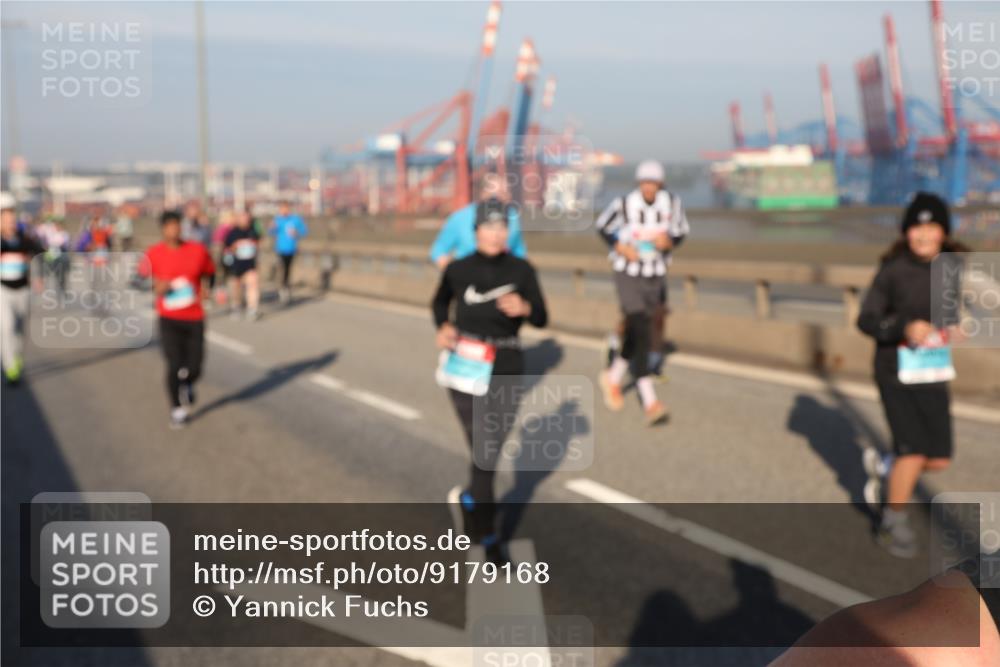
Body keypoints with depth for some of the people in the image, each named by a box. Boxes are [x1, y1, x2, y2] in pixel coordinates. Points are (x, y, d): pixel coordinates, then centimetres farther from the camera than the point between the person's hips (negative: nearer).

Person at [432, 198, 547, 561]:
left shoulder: (522, 270, -2)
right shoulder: (458, 269, -3)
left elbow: (541, 318, 0)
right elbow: (440, 302, 16)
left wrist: (524, 308, -21)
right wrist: (443, 327, -3)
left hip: (506, 367, 2)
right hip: (466, 364, -1)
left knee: (489, 448, 9)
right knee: (484, 449, -4)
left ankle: (467, 498, 40)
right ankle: (487, 534, 11)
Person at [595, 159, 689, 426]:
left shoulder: (672, 203, -6)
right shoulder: (623, 204, -13)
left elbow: (681, 231, 7)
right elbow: (602, 227, 3)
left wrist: (670, 242, -15)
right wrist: (620, 247, -12)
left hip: (656, 276, 4)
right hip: (628, 275, -4)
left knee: (637, 335, 15)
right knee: (640, 336, -14)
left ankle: (613, 377, 42)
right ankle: (650, 402, -14)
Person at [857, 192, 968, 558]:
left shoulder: (952, 266, 2)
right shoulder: (893, 270, -12)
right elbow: (866, 320, -11)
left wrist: (953, 328, -2)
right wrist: (905, 328, -27)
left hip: (933, 374, 5)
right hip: (896, 373, -5)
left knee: (938, 460, 4)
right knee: (914, 451, -8)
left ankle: (885, 466, 35)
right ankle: (893, 523, 15)